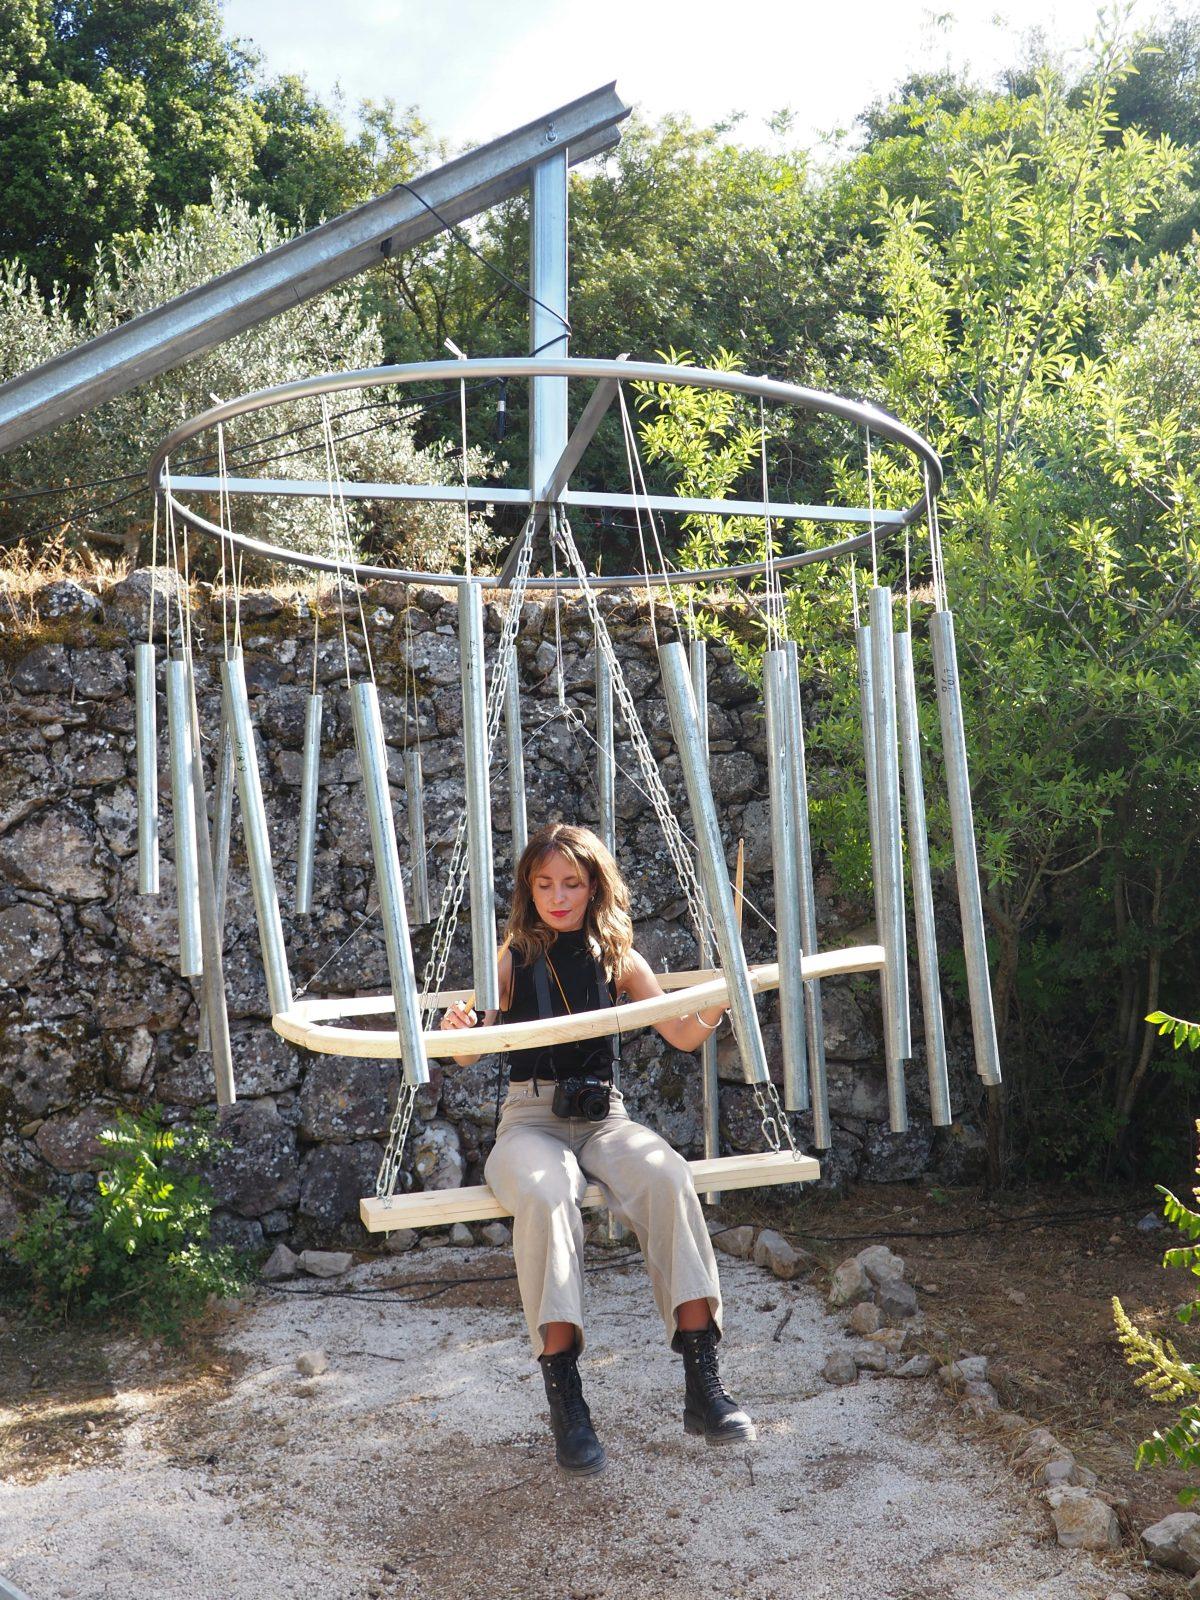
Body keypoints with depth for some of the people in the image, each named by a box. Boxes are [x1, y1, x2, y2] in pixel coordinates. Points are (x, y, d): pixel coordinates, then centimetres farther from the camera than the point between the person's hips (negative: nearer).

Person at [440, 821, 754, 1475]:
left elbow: (683, 1036, 8)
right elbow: (469, 1053, 4)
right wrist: (458, 1031, -19)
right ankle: (564, 1398, -32)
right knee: (545, 1194, -37)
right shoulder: (513, 960, 6)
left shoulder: (619, 959, 10)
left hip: (603, 1114, 2)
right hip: (530, 1117, -1)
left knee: (667, 1176, -32)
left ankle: (703, 1381, -29)